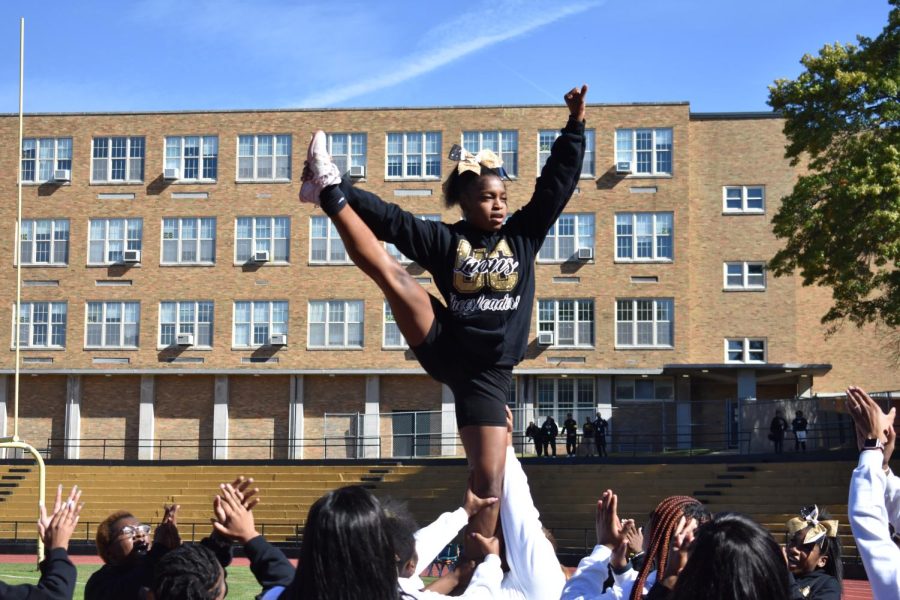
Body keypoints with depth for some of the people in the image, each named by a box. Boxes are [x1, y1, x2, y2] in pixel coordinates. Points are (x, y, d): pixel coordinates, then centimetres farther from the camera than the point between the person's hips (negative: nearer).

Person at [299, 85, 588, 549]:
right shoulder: (445, 240, 3)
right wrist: (341, 193, -9)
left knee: (490, 480, -6)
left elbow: (558, 181, 2)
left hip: (488, 373, 0)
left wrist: (575, 126, -4)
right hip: (443, 350, 0)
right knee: (387, 271, -15)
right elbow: (390, 218, -1)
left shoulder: (523, 235, 5)